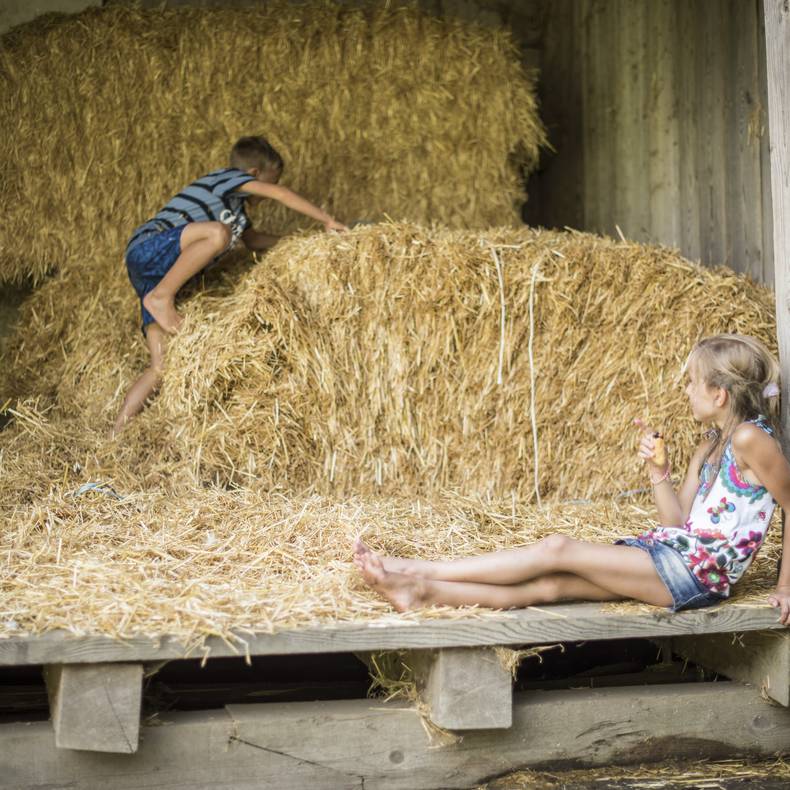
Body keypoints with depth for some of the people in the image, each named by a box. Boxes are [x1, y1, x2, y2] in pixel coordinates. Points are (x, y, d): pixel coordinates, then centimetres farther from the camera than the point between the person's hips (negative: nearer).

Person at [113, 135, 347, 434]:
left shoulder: (233, 204, 27)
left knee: (161, 367, -3)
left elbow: (252, 239, 39)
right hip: (147, 249, -9)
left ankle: (118, 431, -5)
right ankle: (161, 296, -28)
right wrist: (327, 220, -8)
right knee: (218, 232, -34)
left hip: (156, 274, 9)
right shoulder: (228, 177, 0)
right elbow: (279, 194, -11)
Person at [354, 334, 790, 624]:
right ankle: (420, 590, -18)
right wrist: (657, 469, 2)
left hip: (699, 571, -8)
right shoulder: (709, 447, 18)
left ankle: (417, 570, -16)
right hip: (670, 552, 8)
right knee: (552, 584, -8)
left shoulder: (750, 439, -10)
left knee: (557, 549, -16)